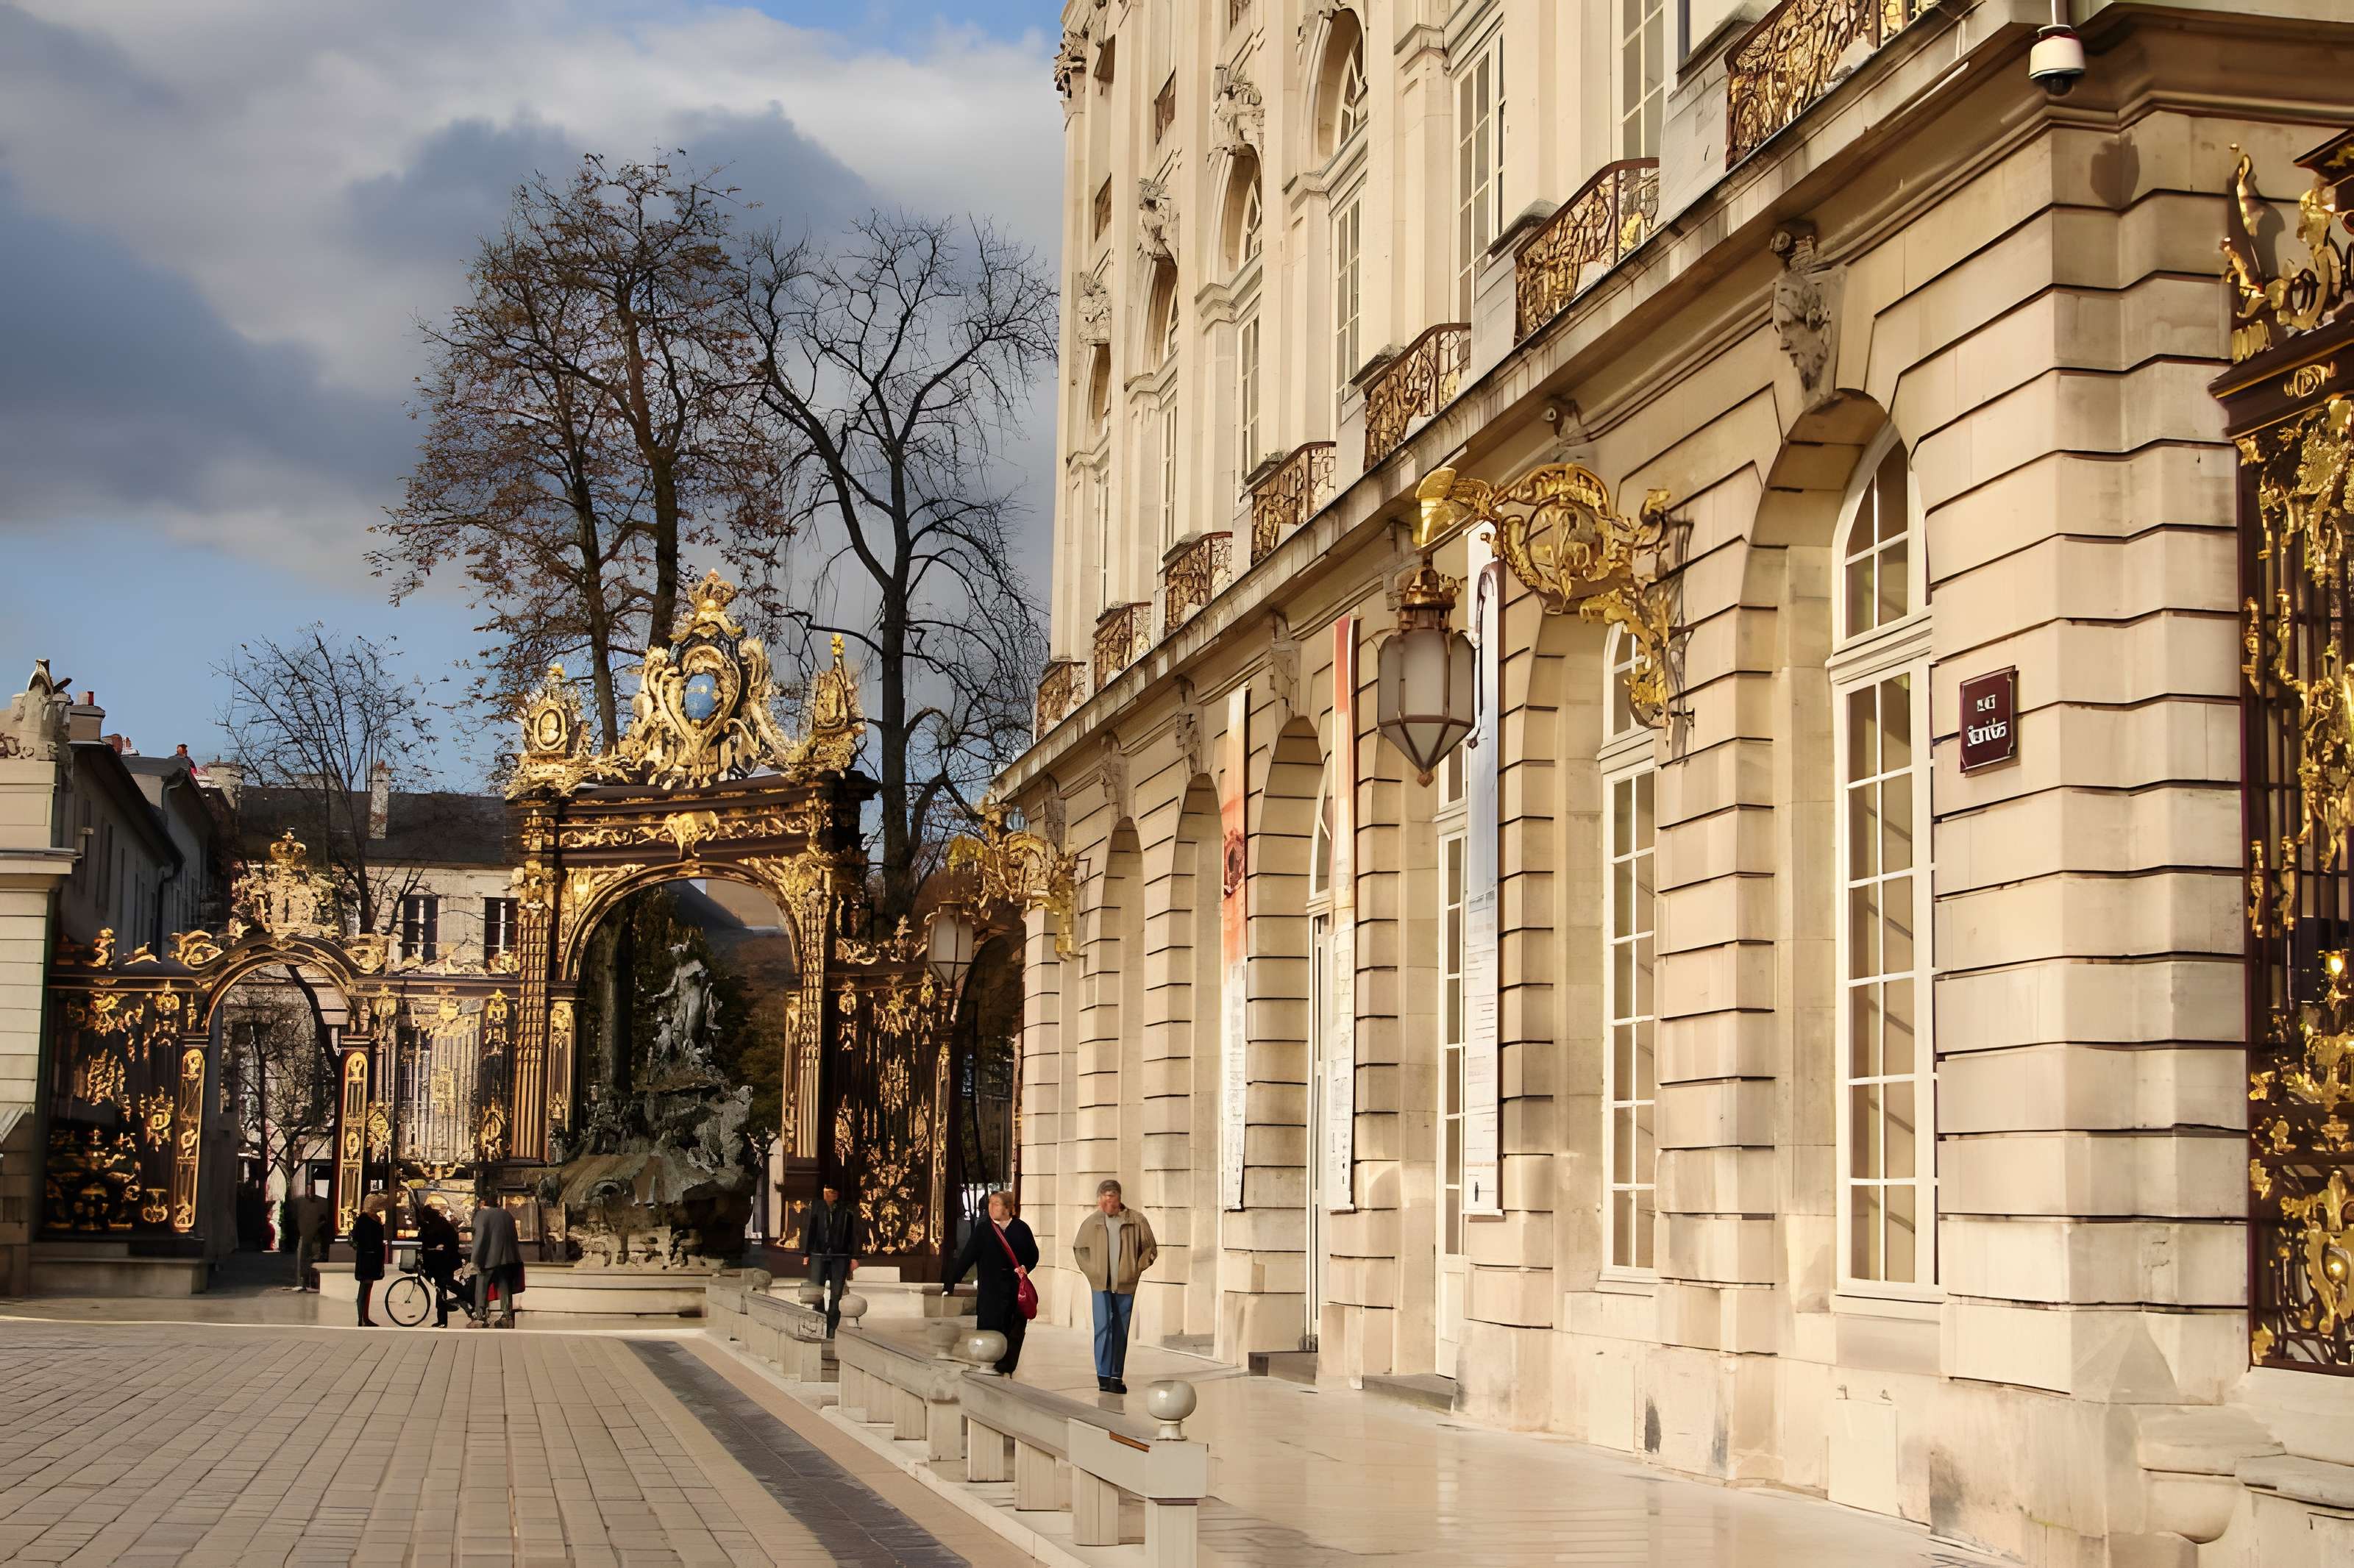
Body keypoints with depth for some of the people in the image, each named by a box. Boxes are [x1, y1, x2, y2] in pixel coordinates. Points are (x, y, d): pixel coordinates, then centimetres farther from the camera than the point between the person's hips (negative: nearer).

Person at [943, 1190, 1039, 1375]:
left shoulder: (1021, 1229, 5)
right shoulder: (983, 1230, 2)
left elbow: (1033, 1255, 14)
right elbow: (967, 1257, -1)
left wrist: (1025, 1268, -6)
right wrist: (952, 1282, -8)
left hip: (1016, 1288, 1)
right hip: (990, 1289, -1)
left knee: (1014, 1331, 0)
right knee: (990, 1328, -4)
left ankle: (1006, 1369, 8)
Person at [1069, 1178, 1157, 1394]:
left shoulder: (1136, 1221, -1)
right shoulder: (1092, 1222, 3)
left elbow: (1150, 1249, 9)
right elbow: (1078, 1248, 17)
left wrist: (1137, 1269, 0)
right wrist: (1091, 1270, 8)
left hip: (1125, 1285, 0)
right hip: (1101, 1285, 0)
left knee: (1121, 1331, 5)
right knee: (1103, 1326, -10)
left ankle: (1116, 1376, 11)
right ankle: (1104, 1375, -9)